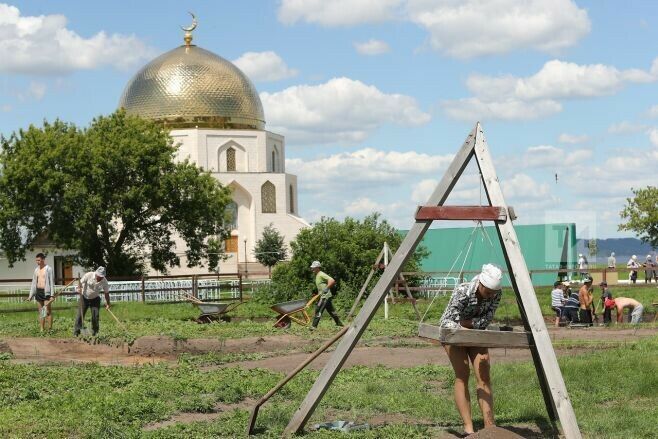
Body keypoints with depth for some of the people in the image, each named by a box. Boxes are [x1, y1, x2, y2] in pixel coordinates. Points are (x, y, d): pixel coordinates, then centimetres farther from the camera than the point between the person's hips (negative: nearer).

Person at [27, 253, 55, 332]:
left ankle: (50, 329, -5)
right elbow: (34, 283, 17)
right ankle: (42, 329, 10)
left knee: (47, 311, -7)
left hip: (46, 292, -6)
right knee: (40, 312, 7)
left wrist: (52, 295, -15)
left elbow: (52, 282, -9)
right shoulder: (36, 270, 14)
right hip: (38, 292, 6)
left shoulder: (48, 269, -6)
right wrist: (31, 295, 13)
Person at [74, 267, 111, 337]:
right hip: (85, 297, -1)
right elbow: (81, 282, -11)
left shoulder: (104, 281, -15)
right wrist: (79, 288, -32)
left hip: (95, 299, 1)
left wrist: (108, 304, -7)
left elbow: (106, 293, -5)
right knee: (80, 314, -6)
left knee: (95, 315, -6)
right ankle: (76, 333, -4)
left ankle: (95, 332, 6)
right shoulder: (88, 275, -22)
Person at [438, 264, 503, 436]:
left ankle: (490, 426, -11)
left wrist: (469, 323, -29)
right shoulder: (462, 291, -32)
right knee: (462, 376, -16)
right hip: (453, 331, -4)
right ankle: (468, 427, -15)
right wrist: (464, 331, -45)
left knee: (484, 376, -9)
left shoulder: (496, 294, -19)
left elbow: (487, 319, -15)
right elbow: (449, 321, -32)